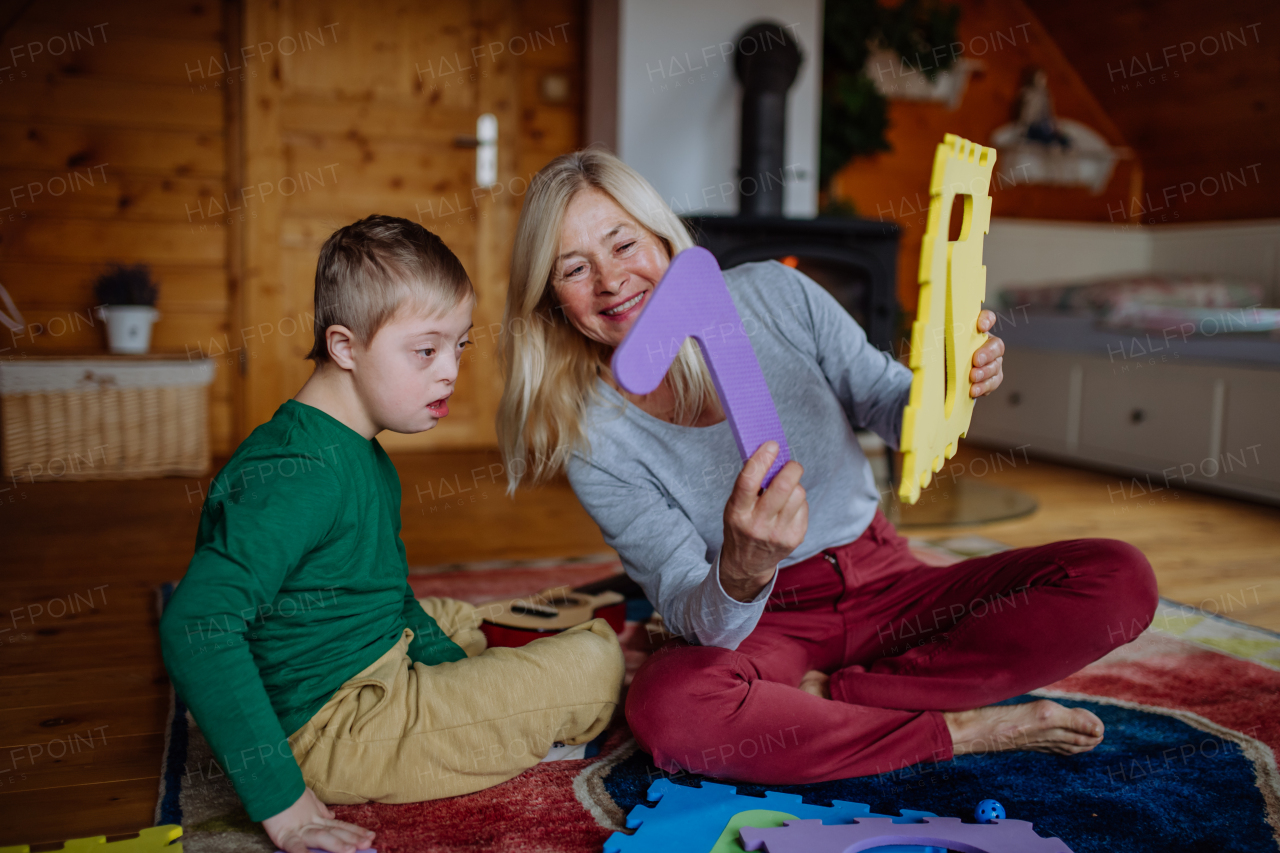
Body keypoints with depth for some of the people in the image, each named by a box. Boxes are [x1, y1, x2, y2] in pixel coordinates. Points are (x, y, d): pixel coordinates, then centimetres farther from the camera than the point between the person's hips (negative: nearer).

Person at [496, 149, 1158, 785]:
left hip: (882, 585, 3)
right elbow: (697, 622, -16)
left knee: (1120, 579, -15)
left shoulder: (775, 296, -8)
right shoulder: (593, 437, -13)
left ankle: (830, 697, -15)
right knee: (665, 708, -38)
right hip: (755, 624, -2)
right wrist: (743, 570, -40)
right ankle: (963, 729, -16)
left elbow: (892, 411, 5)